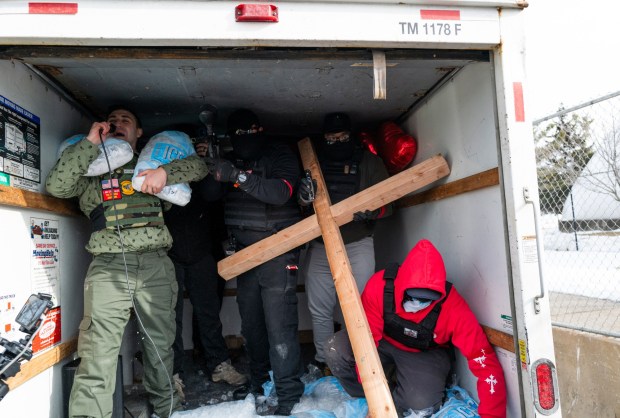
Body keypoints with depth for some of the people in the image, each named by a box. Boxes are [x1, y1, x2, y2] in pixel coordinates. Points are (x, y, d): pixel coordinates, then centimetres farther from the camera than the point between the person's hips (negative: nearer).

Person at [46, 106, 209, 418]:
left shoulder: (152, 163, 20)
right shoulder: (92, 169, 19)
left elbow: (198, 166, 12)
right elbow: (56, 186, 2)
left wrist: (165, 173, -6)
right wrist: (90, 142, 3)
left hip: (156, 265, 1)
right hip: (107, 266, 0)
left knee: (161, 345, 9)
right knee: (98, 354, -11)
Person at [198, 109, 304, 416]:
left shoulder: (280, 155, -5)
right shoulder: (231, 160, 11)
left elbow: (281, 192, -22)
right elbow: (211, 194, 2)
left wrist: (238, 175, -29)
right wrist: (209, 166, -16)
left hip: (278, 252, -5)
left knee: (280, 326, -9)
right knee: (250, 324, 14)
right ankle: (258, 381, 34)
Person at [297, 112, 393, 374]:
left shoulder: (369, 162, 2)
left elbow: (387, 204, -1)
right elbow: (298, 204, 7)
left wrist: (368, 211, -23)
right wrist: (303, 197, -18)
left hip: (357, 246, -3)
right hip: (319, 247, 3)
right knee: (319, 310, 10)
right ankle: (323, 362, 27)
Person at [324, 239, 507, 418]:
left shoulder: (453, 308, -31)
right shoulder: (379, 285, -31)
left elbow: (485, 360, -28)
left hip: (426, 354, -1)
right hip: (384, 343, 1)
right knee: (337, 349, -26)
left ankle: (396, 401, 8)